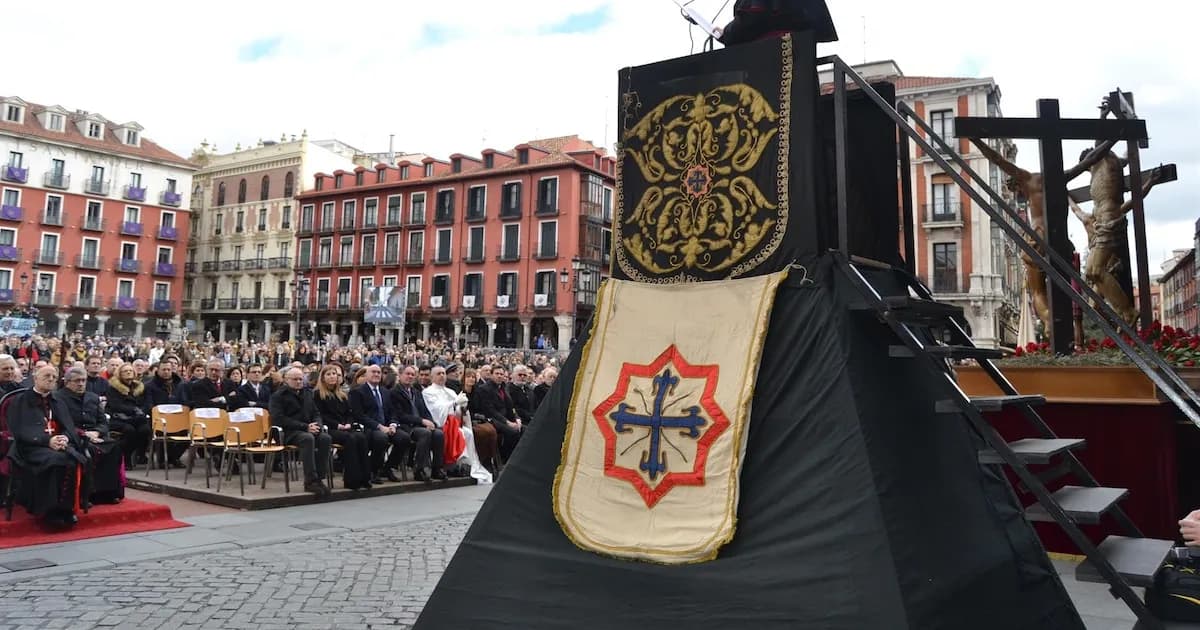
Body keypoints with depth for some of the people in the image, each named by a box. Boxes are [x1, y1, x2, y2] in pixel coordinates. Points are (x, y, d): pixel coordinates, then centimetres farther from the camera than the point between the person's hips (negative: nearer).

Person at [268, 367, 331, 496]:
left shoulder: (308, 394, 22)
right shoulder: (278, 396, 4)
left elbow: (316, 414, 22)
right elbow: (279, 419, -9)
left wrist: (316, 424, -5)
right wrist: (305, 427, -17)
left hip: (309, 429, 5)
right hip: (288, 432, -5)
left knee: (326, 438, -27)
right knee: (308, 438, -37)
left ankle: (319, 478, -24)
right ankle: (310, 481, -35)